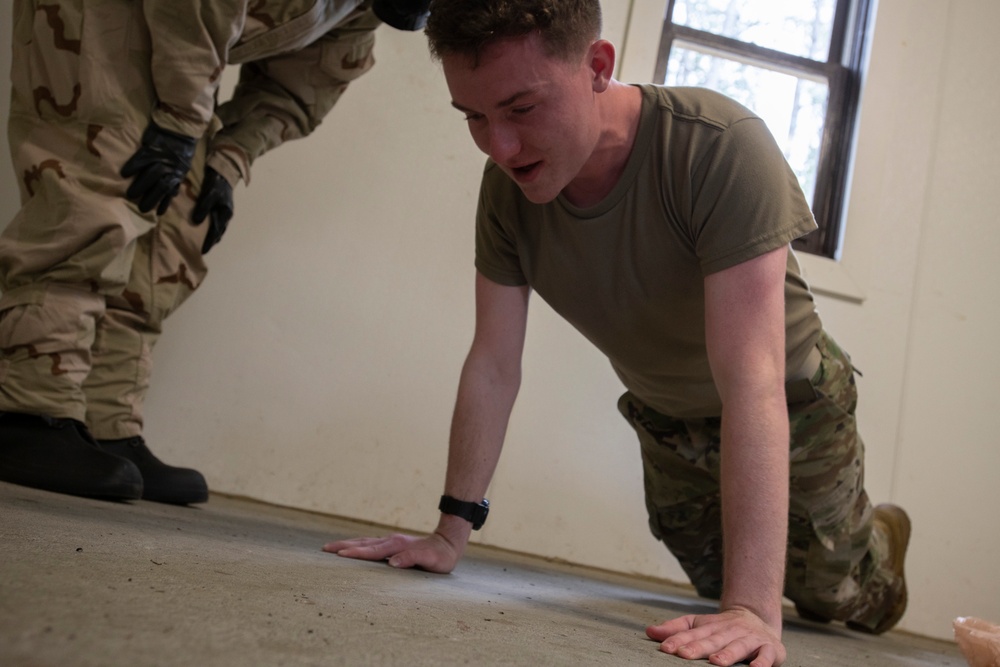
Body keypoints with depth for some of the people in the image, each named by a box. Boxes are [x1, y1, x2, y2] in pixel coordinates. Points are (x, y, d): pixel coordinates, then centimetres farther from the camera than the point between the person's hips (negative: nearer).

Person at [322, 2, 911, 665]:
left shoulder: (723, 148, -39)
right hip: (668, 419, 4)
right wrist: (451, 533, -16)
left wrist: (753, 608, -48)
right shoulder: (508, 185, -24)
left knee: (830, 597, 14)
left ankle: (879, 536, 48)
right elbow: (494, 365, -17)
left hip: (793, 406, -4)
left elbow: (751, 384, -44)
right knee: (717, 585, 21)